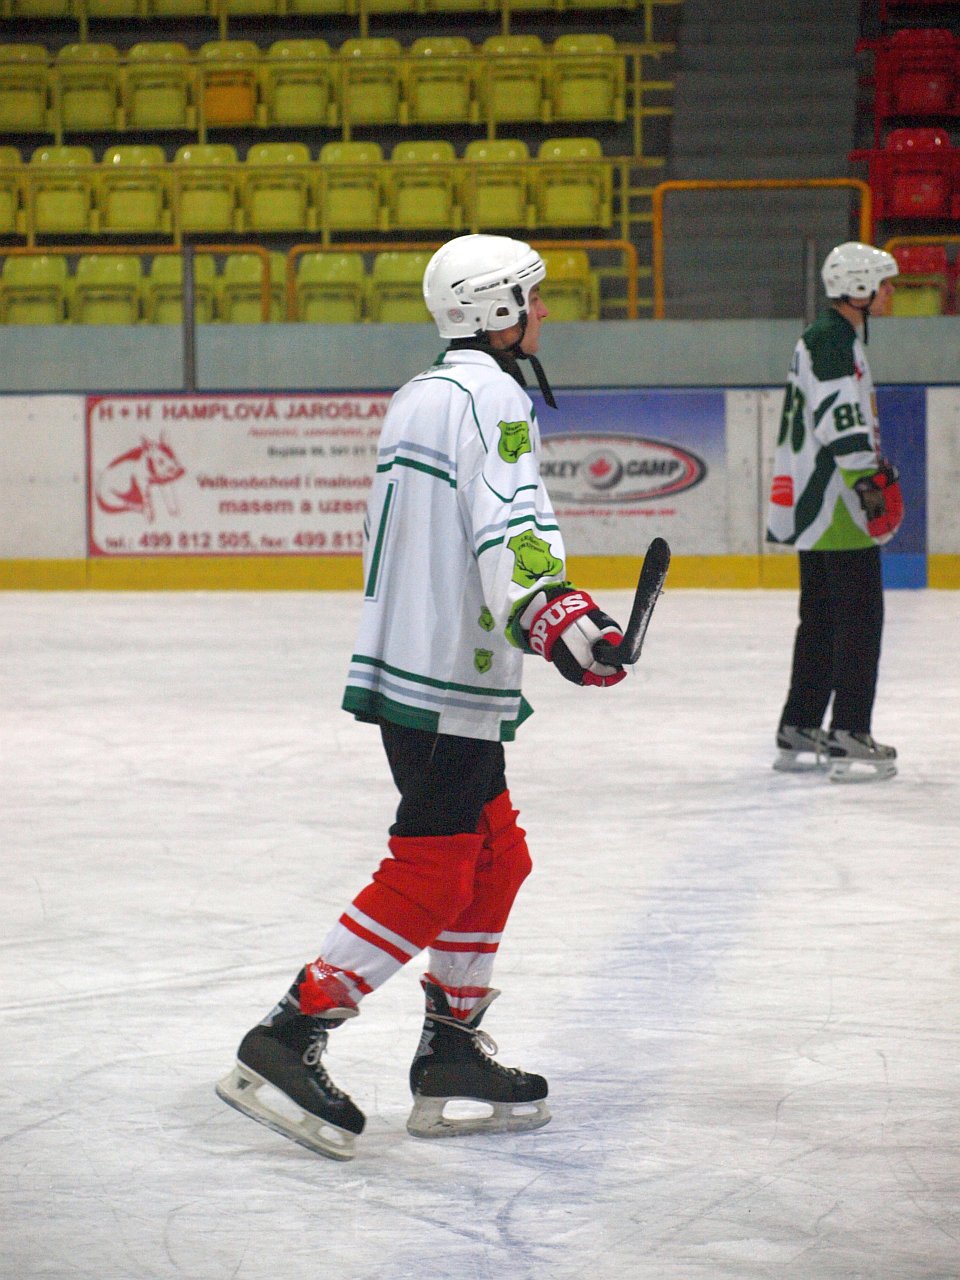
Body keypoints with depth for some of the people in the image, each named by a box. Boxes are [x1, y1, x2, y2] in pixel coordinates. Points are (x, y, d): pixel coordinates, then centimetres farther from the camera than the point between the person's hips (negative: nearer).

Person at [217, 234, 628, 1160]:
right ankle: (286, 1041, -9)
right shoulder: (490, 397, -12)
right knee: (429, 876, -9)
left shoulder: (420, 397, 18)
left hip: (403, 663, 10)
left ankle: (450, 1052, 19)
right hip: (447, 680, -10)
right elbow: (507, 534, -28)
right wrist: (560, 621, -39)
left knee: (495, 857, 16)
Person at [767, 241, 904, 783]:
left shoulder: (842, 338, 20)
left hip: (817, 508, 11)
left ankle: (799, 733, 22)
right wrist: (866, 477, -28)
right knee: (859, 612, -10)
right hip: (836, 501, -11)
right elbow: (838, 416, -24)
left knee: (823, 616, 16)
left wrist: (876, 464, 32)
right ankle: (848, 738, -12)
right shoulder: (830, 339, -14)